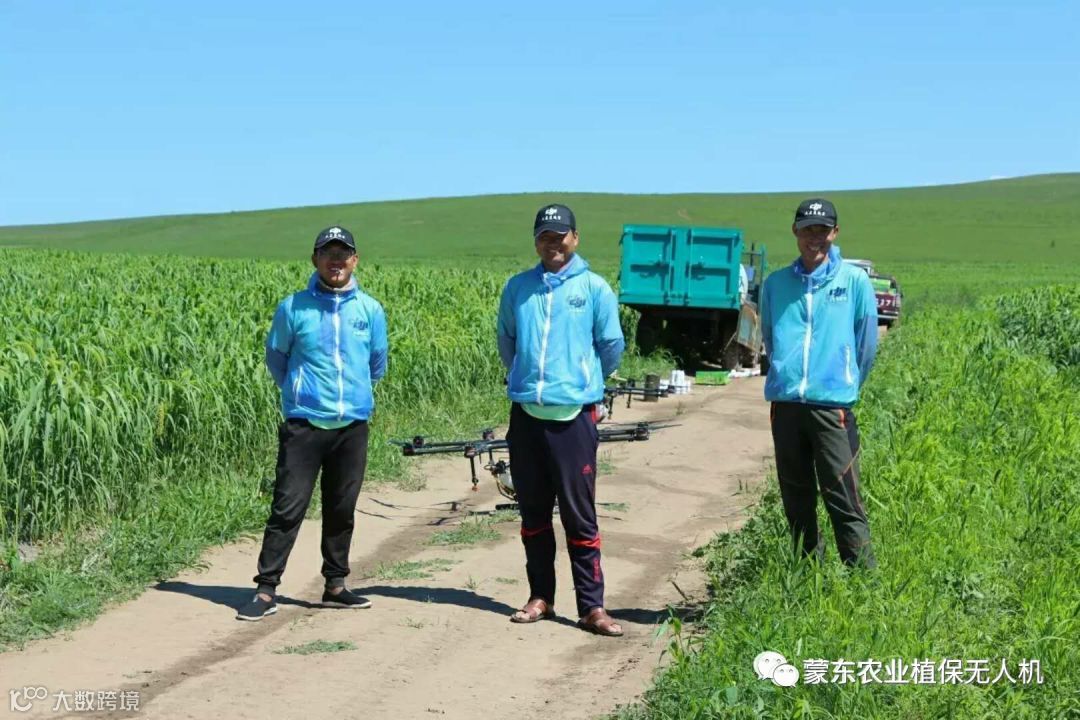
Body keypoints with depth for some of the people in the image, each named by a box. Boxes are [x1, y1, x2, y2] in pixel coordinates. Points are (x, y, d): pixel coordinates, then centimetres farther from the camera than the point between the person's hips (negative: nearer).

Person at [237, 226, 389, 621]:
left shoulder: (371, 310, 5)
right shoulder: (293, 307, -2)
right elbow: (275, 356, 11)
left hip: (352, 425, 3)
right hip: (304, 424, -2)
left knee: (341, 510, 11)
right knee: (287, 508, -5)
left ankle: (336, 584, 23)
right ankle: (266, 589, -1)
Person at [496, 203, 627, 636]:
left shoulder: (594, 288, 0)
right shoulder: (518, 288, 8)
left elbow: (612, 345, 7)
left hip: (574, 416, -3)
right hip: (526, 414, 3)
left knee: (580, 515, -2)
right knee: (533, 513, 10)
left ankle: (592, 607, 1)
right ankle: (540, 597, 21)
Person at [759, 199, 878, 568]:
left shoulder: (855, 281, 2)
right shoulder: (776, 283, 9)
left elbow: (866, 344, 7)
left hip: (833, 406, -3)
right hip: (785, 403, 3)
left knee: (843, 499, -7)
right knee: (796, 498, 11)